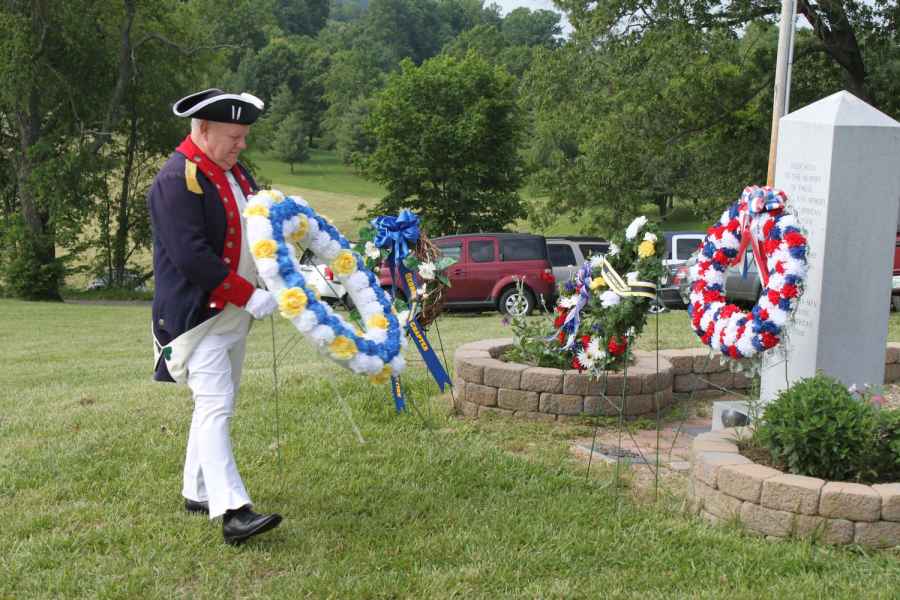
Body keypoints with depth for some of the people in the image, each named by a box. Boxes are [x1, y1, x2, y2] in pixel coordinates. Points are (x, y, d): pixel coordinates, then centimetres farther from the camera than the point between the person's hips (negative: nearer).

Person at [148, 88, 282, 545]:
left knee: (216, 403, 15)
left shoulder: (233, 171, 12)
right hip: (198, 314, -10)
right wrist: (250, 297, -22)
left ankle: (197, 492, 26)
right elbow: (191, 256, -25)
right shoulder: (176, 180, -18)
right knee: (215, 405, -15)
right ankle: (232, 512, -19)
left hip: (233, 313, 10)